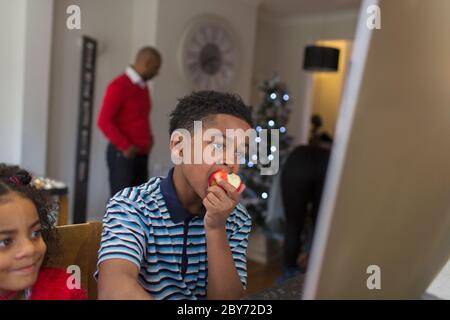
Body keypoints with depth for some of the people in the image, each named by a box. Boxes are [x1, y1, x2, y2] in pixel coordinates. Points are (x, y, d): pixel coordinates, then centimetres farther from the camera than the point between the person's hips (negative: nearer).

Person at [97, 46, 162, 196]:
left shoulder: (143, 87, 14)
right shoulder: (119, 86, -10)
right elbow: (103, 121, -15)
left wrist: (149, 139, 9)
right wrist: (125, 147, -17)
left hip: (141, 155, 8)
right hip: (122, 154, -7)